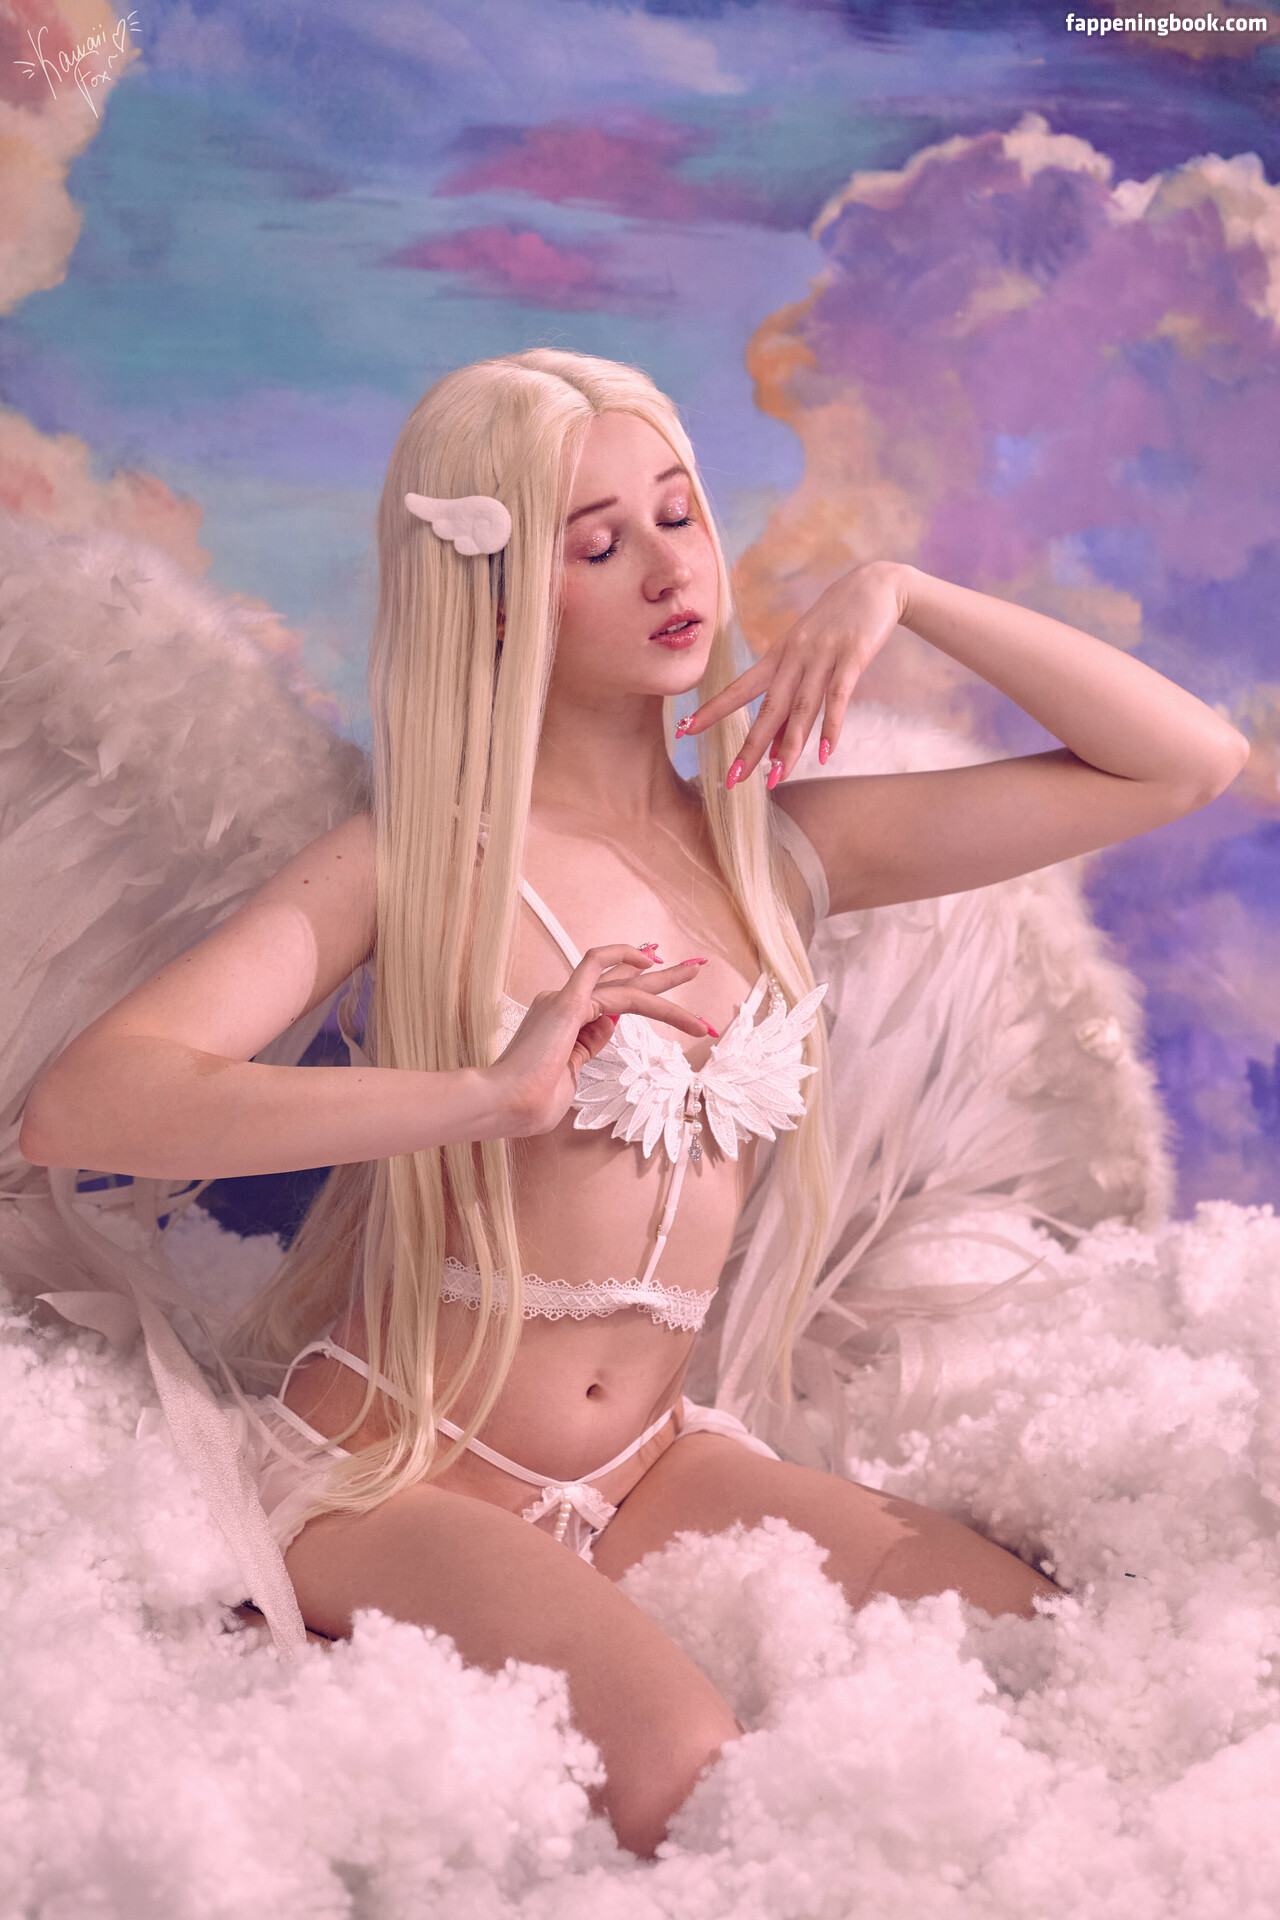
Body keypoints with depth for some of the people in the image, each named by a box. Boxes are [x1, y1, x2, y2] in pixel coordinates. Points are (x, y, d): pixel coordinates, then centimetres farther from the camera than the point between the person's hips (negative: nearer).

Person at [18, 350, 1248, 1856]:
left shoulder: (779, 844, 5)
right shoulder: (412, 866, -9)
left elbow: (1189, 762, 5)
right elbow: (74, 1108, -23)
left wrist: (902, 590, -6)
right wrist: (485, 1093, -32)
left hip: (643, 1466, 6)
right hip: (395, 1471, -6)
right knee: (680, 1767, -30)